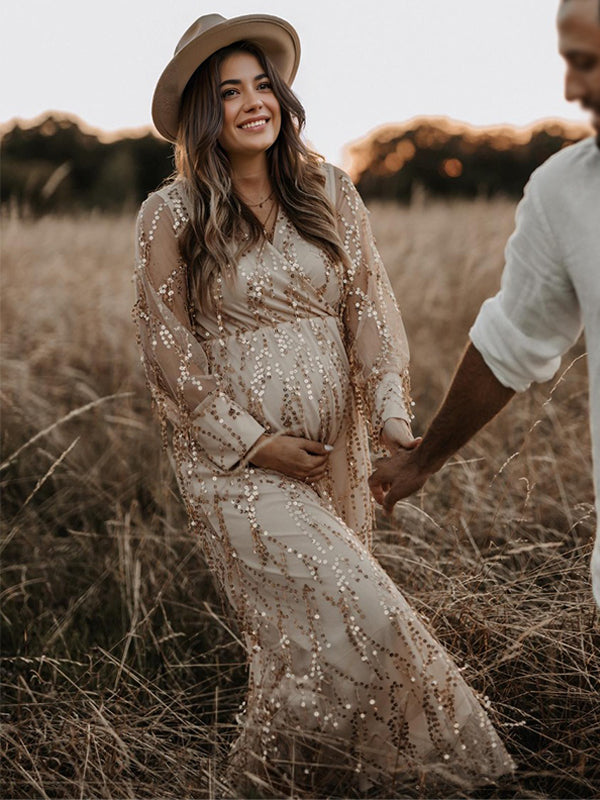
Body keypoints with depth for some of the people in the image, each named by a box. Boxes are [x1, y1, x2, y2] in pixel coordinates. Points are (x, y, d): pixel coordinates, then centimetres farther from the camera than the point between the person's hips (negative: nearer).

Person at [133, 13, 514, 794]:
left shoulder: (329, 191, 4)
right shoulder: (171, 213, -7)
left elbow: (371, 308, 1)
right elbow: (166, 346, -6)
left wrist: (391, 415, -12)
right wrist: (253, 442, -11)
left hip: (333, 447, 4)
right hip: (235, 456, -4)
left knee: (307, 625, 13)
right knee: (346, 615, -11)